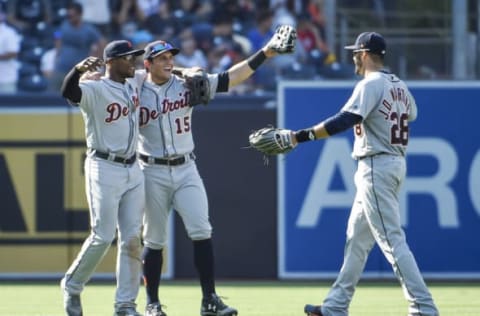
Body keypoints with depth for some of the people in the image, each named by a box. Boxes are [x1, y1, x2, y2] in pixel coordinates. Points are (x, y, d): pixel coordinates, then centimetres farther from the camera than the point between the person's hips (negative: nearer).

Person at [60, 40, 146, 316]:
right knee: (103, 237, -9)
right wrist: (78, 70, -53)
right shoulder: (95, 90, -12)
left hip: (133, 170, 7)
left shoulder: (134, 84, 11)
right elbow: (68, 91, -33)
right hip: (104, 170, -7)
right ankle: (72, 287, 13)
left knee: (132, 239, 3)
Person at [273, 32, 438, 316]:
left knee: (392, 239, -11)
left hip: (376, 167, -10)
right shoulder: (399, 86, 12)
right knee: (357, 238, 15)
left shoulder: (370, 85, -15)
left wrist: (299, 136, -28)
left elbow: (343, 121, -26)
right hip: (397, 163, 10)